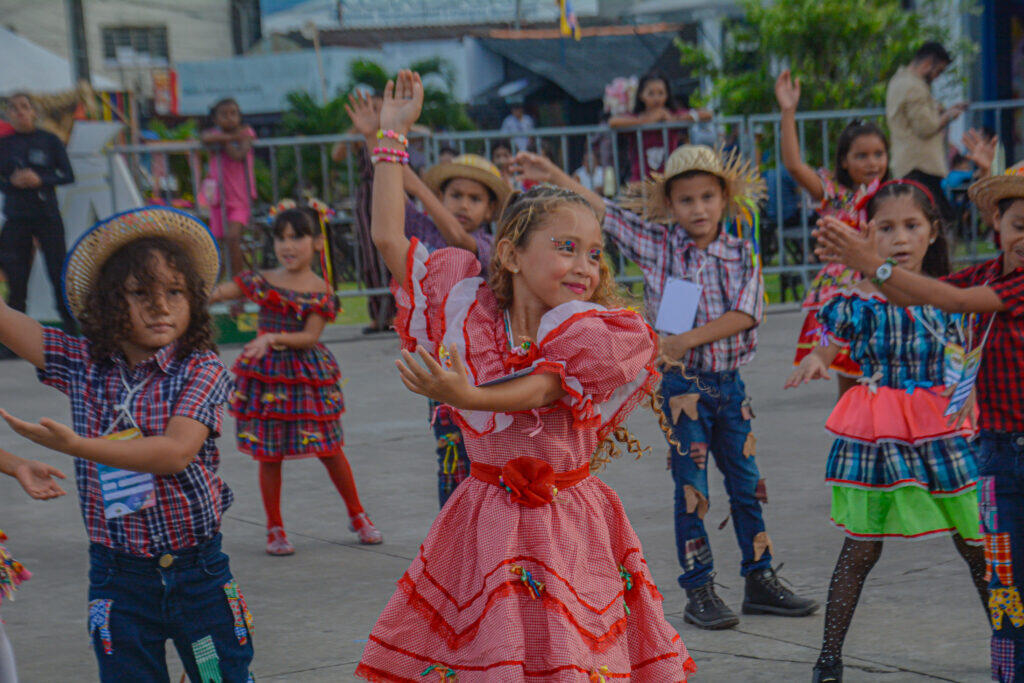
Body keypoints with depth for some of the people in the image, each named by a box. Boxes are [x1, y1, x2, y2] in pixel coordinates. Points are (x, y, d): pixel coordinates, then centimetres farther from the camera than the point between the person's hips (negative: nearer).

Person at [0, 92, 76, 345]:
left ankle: (72, 331, 8)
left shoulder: (49, 140, 3)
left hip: (47, 214, -1)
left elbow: (68, 175, 1)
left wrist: (40, 180, -14)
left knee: (59, 273, -2)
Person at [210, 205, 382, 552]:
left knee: (330, 448, 5)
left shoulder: (320, 290, -3)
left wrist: (274, 339, -25)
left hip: (308, 373, -1)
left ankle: (358, 516, 24)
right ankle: (274, 529, 16)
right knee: (269, 454, 3)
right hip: (265, 373, 1)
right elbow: (218, 293, 3)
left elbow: (310, 337, -12)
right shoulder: (261, 282, 2)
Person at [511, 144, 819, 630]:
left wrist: (687, 340, -21)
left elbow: (745, 313, -11)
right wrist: (554, 177, -6)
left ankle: (760, 581, 21)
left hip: (730, 384, 2)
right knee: (691, 490, -1)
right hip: (684, 385, -2)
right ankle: (699, 592, 6)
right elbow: (602, 210, -1)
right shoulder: (657, 245, -1)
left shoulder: (741, 254, 1)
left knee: (747, 484, 9)